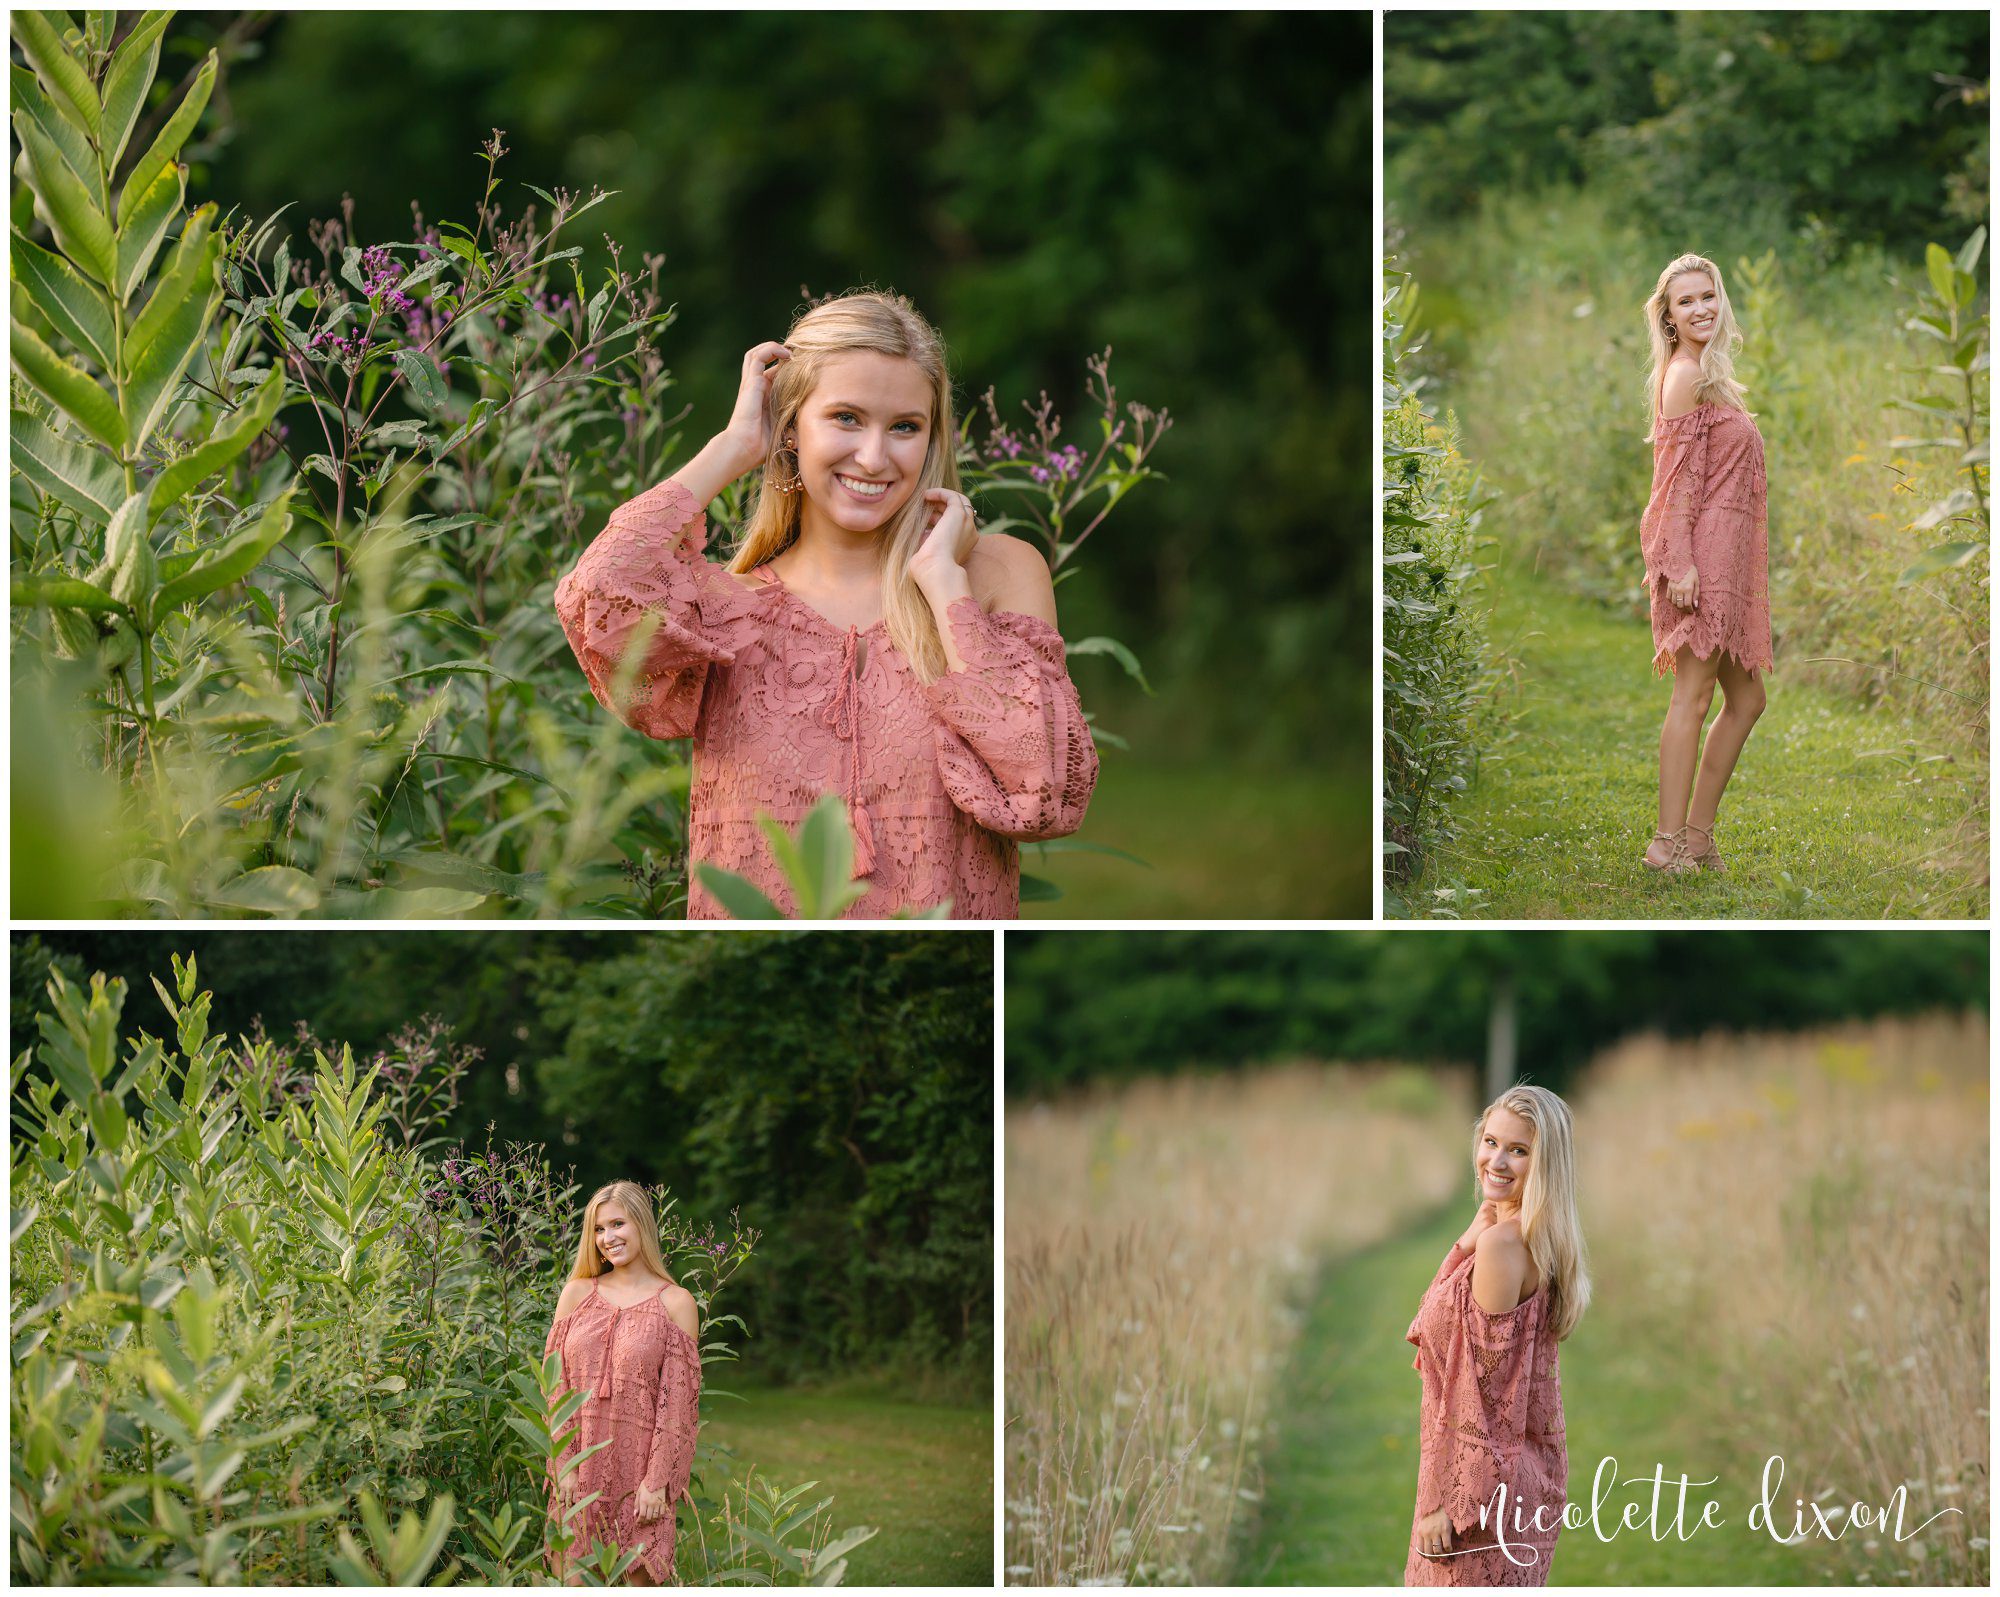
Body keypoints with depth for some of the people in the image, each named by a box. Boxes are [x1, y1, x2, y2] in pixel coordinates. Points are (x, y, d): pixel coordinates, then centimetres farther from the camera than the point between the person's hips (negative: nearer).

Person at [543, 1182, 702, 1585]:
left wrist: (657, 1480, -11)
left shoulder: (676, 1303, 0)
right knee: (573, 1585, 1)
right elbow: (556, 1388, 6)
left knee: (639, 1580, -3)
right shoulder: (577, 1293, 9)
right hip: (579, 1466, 3)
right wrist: (562, 1464, -3)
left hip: (639, 1468, -3)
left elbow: (676, 1400, -4)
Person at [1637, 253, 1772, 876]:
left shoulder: (1711, 374, 19)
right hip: (1700, 550, -10)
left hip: (1728, 556, 10)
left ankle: (1697, 834, 16)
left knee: (1745, 699, 12)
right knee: (1693, 696, -9)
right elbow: (1678, 475, -16)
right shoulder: (1686, 374, -10)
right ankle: (1669, 843, -7)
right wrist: (1679, 562, -22)